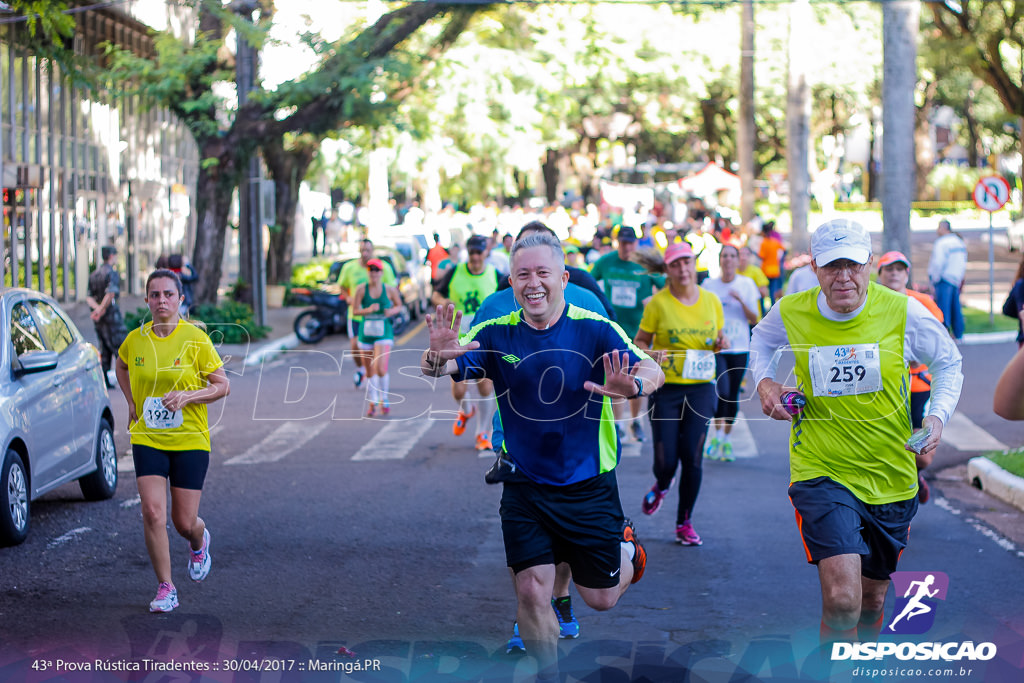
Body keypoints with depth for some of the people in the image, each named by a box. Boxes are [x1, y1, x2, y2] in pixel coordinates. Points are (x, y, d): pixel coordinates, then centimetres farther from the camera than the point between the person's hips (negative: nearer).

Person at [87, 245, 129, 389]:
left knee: (104, 347, 11)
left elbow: (89, 296, 8)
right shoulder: (112, 272, -11)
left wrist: (97, 307, -8)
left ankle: (105, 381, 9)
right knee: (121, 345, -4)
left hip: (99, 317, 8)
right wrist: (101, 309, -20)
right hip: (111, 313, -8)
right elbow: (111, 293, -26)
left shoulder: (94, 274, 14)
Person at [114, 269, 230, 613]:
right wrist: (131, 401, 10)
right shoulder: (135, 339, -1)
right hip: (147, 438, 2)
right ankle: (166, 588, 2)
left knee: (184, 522, 3)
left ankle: (199, 541, 41)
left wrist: (187, 396, -19)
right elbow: (122, 366, 23)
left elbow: (223, 386, -4)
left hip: (190, 440, -2)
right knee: (153, 513, -12)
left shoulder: (195, 339, -9)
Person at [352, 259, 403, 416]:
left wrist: (392, 311, -8)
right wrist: (368, 310, -19)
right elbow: (354, 310, -2)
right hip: (366, 332, 2)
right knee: (370, 371, 10)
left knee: (380, 368, -17)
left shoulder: (390, 289, -1)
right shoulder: (361, 289, -2)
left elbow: (399, 305, 13)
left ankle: (384, 400, 3)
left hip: (384, 333, -2)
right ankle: (372, 403, 26)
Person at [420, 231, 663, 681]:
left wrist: (633, 384, -48)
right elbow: (437, 370, -16)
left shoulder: (595, 330, -12)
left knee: (600, 598, 9)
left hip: (589, 484, -1)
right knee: (532, 592, -5)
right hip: (524, 487, 1)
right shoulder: (495, 335, -6)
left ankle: (625, 549, 43)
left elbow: (653, 372, -23)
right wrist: (438, 357, -41)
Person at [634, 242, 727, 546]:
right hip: (665, 389, -2)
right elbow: (640, 341, 2)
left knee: (692, 457, -4)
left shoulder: (711, 301, 4)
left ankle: (685, 522, 13)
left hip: (701, 388, 2)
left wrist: (721, 343, -5)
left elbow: (720, 337, 18)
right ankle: (661, 486, 35)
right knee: (666, 461, -4)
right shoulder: (658, 303, -5)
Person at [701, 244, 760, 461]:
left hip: (739, 348, 1)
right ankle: (716, 433, 4)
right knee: (721, 392, -17)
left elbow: (755, 319, -2)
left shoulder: (747, 284, 1)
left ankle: (727, 439, 22)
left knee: (733, 395, 6)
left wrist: (741, 300, -16)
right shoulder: (709, 285, 1)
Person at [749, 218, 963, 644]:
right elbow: (762, 339, 17)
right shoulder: (791, 313, -8)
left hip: (891, 476, 2)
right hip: (821, 473, -2)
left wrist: (937, 416, -10)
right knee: (842, 599, -23)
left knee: (872, 599, 20)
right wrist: (764, 382, -2)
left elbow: (948, 362, 8)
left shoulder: (903, 313, -10)